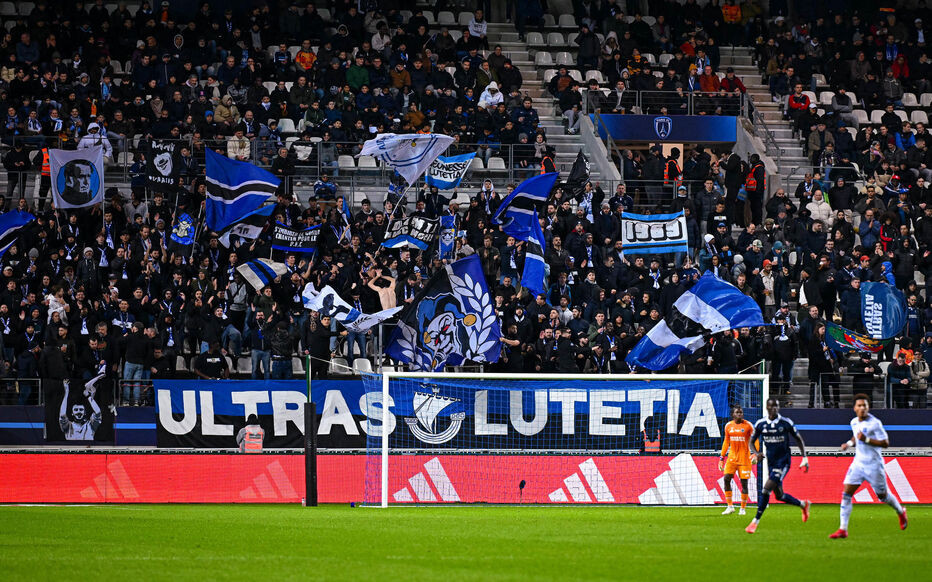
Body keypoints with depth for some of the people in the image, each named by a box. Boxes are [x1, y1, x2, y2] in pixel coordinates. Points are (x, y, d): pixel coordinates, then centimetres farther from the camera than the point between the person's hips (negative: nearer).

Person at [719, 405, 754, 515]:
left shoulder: (748, 426, -3)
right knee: (727, 478, -10)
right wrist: (721, 458, 13)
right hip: (732, 456, 3)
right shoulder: (728, 426, 7)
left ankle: (743, 508, 8)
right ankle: (730, 506, -2)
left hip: (744, 457, -3)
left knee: (744, 482, -2)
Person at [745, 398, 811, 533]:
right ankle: (803, 504, 39)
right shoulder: (760, 424, 1)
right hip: (771, 462, 5)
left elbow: (799, 440, 4)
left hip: (783, 461, -5)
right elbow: (751, 442, 11)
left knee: (766, 490, -18)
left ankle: (755, 521, -12)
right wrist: (756, 453, -11)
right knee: (779, 495, 12)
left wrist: (805, 458, -2)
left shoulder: (786, 423, -7)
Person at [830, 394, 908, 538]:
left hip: (874, 465, -5)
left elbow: (885, 443, -18)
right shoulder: (854, 422, 5)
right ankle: (843, 529, -8)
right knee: (846, 494, -8)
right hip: (858, 463, 5)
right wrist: (849, 443, 6)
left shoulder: (875, 423, -16)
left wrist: (866, 439, -26)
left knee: (882, 496, 9)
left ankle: (901, 512, 41)